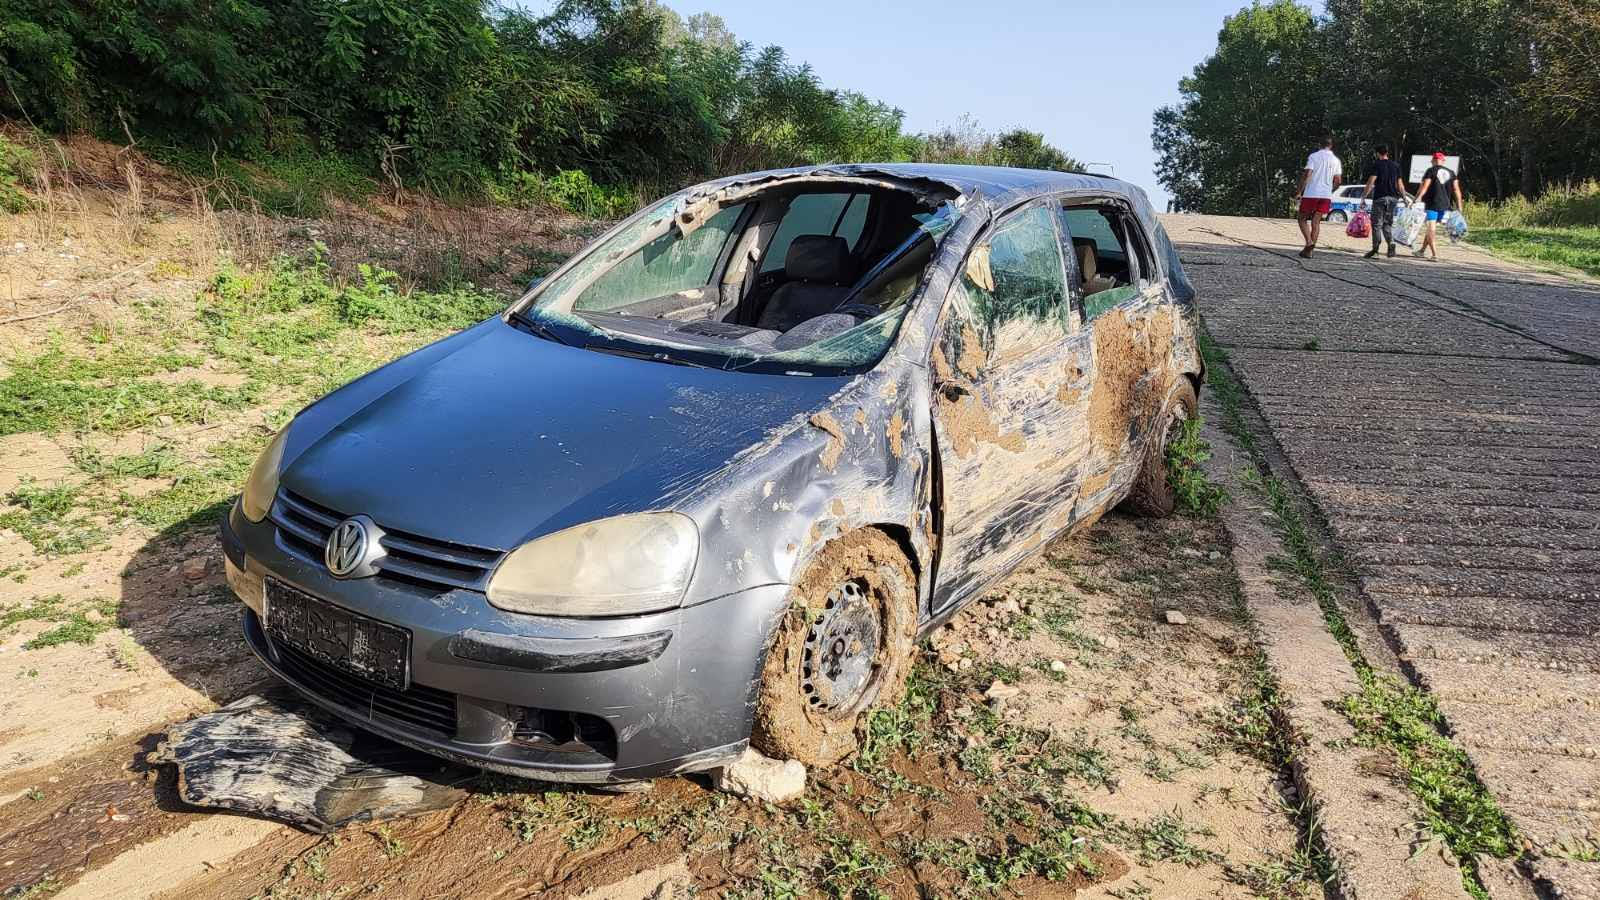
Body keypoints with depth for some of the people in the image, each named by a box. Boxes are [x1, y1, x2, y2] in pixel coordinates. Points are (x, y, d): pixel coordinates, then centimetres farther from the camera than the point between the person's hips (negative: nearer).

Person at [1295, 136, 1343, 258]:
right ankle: (1309, 250, 3)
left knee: (1303, 219, 8)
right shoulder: (1336, 160, 9)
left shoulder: (1314, 156, -3)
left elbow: (1307, 175, -12)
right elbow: (1338, 181, 7)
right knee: (1316, 222, 7)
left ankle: (1309, 242, -13)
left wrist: (1300, 191, -7)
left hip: (1311, 194, -4)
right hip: (1326, 195, 4)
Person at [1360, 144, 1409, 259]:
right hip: (1393, 198, 5)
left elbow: (1371, 182, -12)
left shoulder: (1376, 164, -4)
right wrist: (1404, 196, 20)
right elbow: (1399, 184, 11)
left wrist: (1364, 196, -10)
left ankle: (1375, 249, -3)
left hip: (1380, 198, -5)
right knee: (1388, 223, 13)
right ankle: (1391, 243, -6)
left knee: (1377, 224, -1)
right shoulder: (1396, 165, 11)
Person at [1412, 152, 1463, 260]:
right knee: (1430, 228, 19)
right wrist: (1459, 206, 10)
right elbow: (1456, 189, 8)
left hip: (1432, 204, -6)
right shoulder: (1451, 173, 13)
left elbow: (1424, 187, -13)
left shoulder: (1431, 170, -3)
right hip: (1444, 205, 6)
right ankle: (1421, 250, 27)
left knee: (1430, 228, -6)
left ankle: (1435, 254, -16)